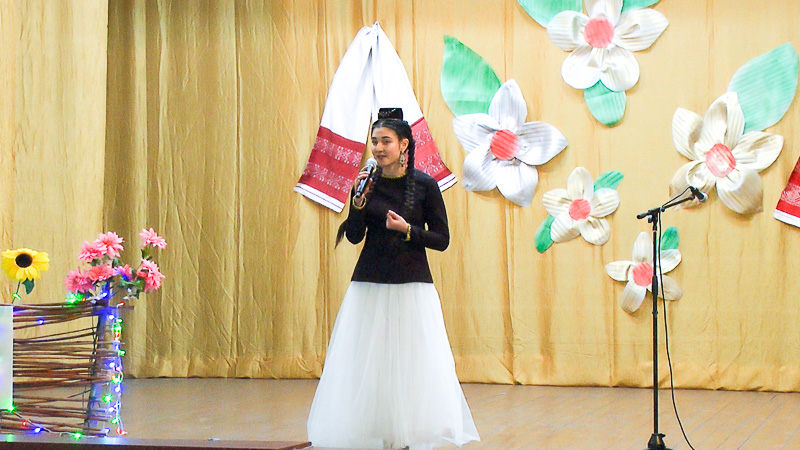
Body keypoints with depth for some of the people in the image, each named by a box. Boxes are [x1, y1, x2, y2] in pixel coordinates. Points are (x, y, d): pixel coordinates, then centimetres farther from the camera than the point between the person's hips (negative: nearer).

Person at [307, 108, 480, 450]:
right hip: (370, 285, 2)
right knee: (369, 363, 0)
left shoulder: (425, 185, -2)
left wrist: (407, 229, -15)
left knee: (415, 364, -4)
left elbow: (442, 240, -2)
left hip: (412, 285, -2)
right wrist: (359, 200, -12)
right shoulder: (367, 183, 5)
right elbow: (353, 236, 2)